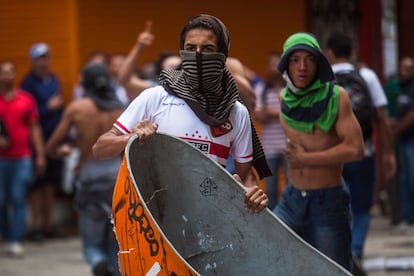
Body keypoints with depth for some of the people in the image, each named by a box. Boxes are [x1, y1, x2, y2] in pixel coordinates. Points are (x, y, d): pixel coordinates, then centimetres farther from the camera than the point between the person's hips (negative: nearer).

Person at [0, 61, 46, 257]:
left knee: (18, 199, -6)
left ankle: (16, 241, -7)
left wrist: (40, 155, 6)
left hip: (22, 157, 0)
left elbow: (34, 128, 10)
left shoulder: (26, 99, 7)